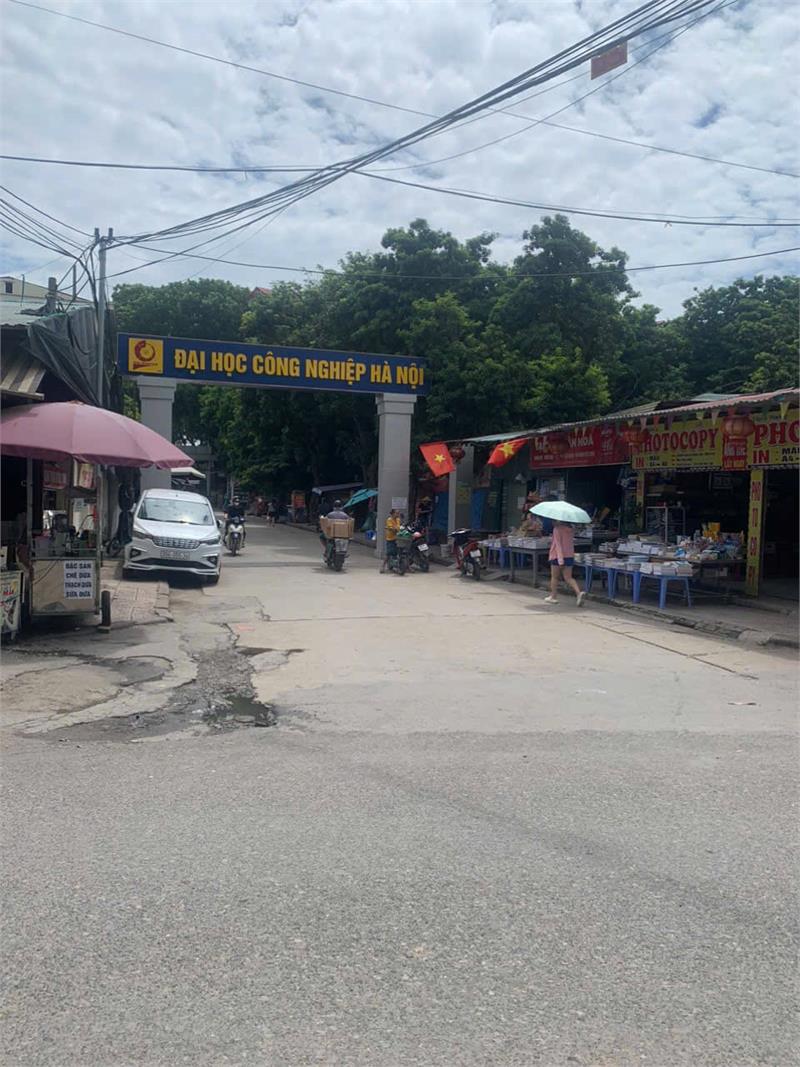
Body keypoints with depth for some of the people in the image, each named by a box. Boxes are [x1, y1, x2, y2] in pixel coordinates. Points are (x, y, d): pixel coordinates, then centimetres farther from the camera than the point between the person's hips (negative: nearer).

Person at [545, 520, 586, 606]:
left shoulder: (557, 529, -12)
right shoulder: (570, 529, 9)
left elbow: (558, 543, -19)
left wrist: (560, 558, -25)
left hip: (557, 556, -6)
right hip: (570, 555, 6)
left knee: (554, 577, 10)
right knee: (568, 577, 6)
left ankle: (553, 597, 17)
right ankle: (579, 592, -15)